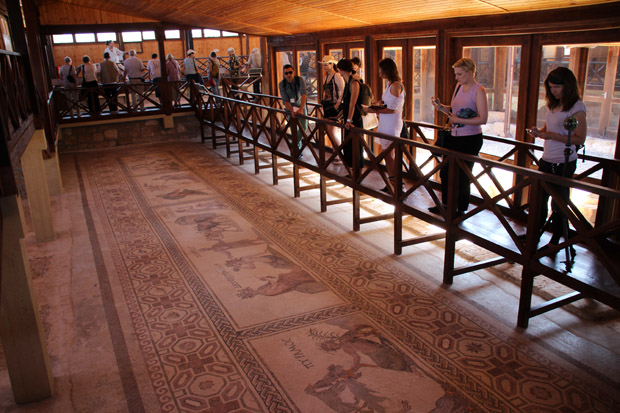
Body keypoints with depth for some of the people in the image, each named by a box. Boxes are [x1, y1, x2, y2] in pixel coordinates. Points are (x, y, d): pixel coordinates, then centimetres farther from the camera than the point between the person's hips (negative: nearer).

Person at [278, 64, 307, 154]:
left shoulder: (300, 80, -22)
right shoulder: (281, 84, -18)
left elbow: (303, 94, -35)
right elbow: (285, 100, -23)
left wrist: (301, 109, -50)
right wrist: (292, 111, -40)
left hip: (300, 106, 1)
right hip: (289, 107, -1)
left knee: (304, 127, -1)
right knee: (295, 129, -7)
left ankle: (296, 143, 24)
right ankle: (298, 148, 12)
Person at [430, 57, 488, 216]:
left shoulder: (479, 91, -14)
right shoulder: (459, 86, 8)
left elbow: (483, 119, -18)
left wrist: (459, 120, -21)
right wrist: (440, 106, -2)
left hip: (470, 139, -8)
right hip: (454, 137, 8)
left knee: (462, 176, 3)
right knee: (445, 172, 15)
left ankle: (461, 210, 20)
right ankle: (446, 204, 33)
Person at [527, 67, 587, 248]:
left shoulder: (576, 107, -13)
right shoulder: (554, 105, 9)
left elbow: (580, 139, -17)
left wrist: (552, 136, -25)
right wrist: (539, 132, -1)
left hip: (564, 163, -7)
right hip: (547, 160, 7)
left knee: (559, 203, 4)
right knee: (539, 199, 15)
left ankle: (555, 241, 18)